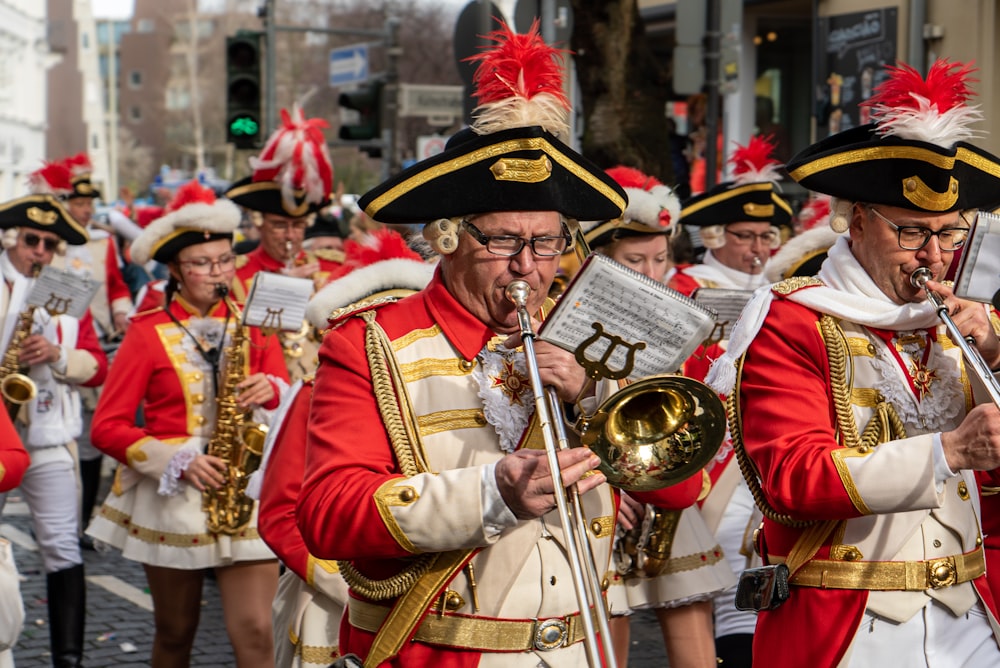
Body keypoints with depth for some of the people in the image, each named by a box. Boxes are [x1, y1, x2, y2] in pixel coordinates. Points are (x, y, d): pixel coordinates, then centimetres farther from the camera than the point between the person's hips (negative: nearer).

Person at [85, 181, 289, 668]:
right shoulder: (149, 333, -1)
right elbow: (107, 426, -5)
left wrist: (269, 390, -16)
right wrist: (179, 461, -17)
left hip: (245, 488, 1)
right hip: (172, 495, -1)